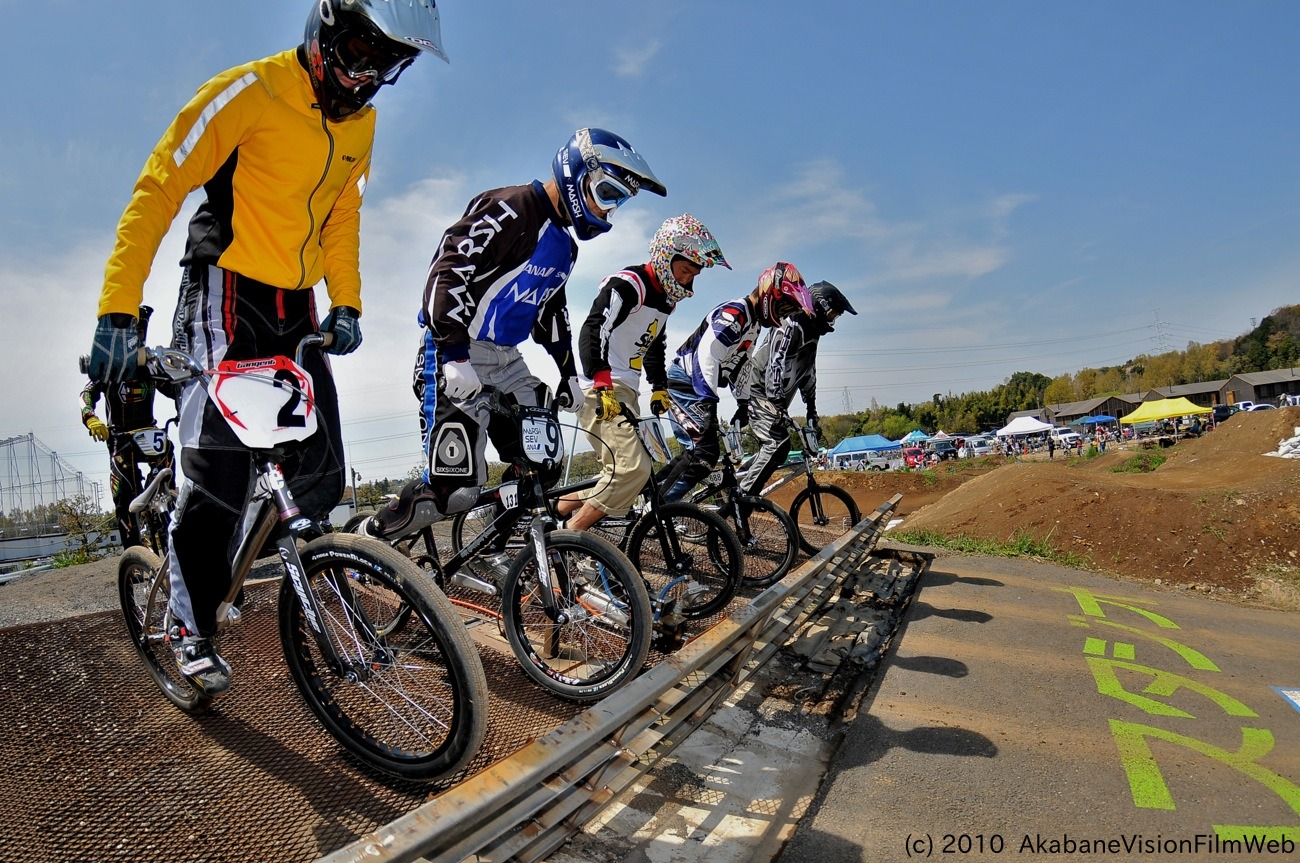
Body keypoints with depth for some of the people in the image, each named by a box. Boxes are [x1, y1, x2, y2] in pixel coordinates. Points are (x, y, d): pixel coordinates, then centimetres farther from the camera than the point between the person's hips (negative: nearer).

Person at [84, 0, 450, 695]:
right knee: (217, 474, -10)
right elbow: (158, 190, -15)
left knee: (323, 477, 1)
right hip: (226, 297, -6)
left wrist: (346, 303, 2)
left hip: (298, 310, 6)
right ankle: (191, 626, 11)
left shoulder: (360, 122, 8)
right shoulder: (251, 91, -12)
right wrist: (118, 314, -22)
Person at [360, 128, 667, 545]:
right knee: (454, 487, -15)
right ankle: (365, 539, 7)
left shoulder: (564, 245, 16)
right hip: (455, 355, -9)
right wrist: (455, 355, -30)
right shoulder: (513, 208, -13)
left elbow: (551, 311, 25)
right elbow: (448, 270, -22)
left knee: (543, 471, 4)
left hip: (507, 360, 9)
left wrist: (569, 373, 19)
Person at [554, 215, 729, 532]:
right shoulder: (627, 285, -11)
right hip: (601, 392, -10)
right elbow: (593, 331, -24)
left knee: (621, 473, 13)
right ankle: (568, 537, -11)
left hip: (625, 393, 10)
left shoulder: (665, 298, 19)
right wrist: (603, 387, -32)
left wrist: (660, 388, 20)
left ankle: (556, 510, 24)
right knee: (633, 468, -21)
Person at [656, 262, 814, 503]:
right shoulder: (735, 312, -18)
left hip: (700, 389, 10)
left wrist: (743, 402, 16)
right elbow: (706, 356, -29)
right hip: (685, 382, -10)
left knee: (700, 451, 12)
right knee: (705, 452, -18)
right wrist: (708, 401, -33)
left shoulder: (753, 321, 15)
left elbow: (740, 364, 20)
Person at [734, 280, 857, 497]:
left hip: (773, 398, 10)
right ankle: (742, 497, -21)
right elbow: (775, 365, -26)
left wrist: (812, 414, 18)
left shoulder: (811, 333, 17)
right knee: (777, 443, -21)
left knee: (778, 446, 7)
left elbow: (808, 374, 21)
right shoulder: (791, 326, -14)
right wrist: (778, 406, -35)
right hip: (758, 391, -10)